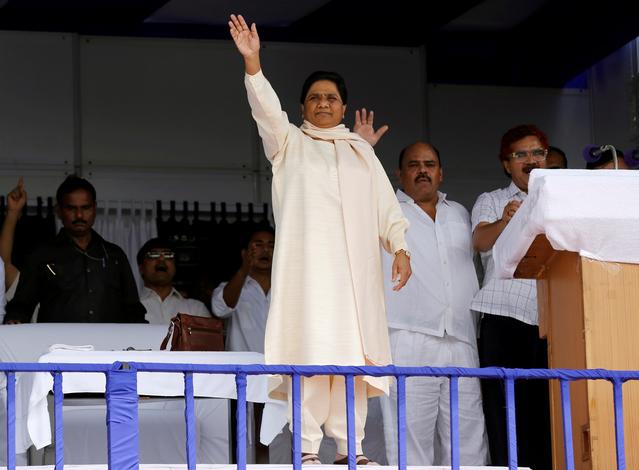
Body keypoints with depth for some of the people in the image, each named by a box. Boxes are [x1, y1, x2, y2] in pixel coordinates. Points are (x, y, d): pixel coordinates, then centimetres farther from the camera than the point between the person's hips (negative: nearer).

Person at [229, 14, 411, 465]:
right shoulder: (289, 143, 14)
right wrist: (252, 62, -20)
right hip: (307, 262, -3)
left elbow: (385, 204, 16)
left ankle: (350, 446, -5)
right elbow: (267, 109, -4)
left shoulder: (361, 150, 22)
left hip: (353, 264, 3)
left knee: (353, 354, -5)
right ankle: (308, 448, -14)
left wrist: (400, 249, 1)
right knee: (310, 352, -12)